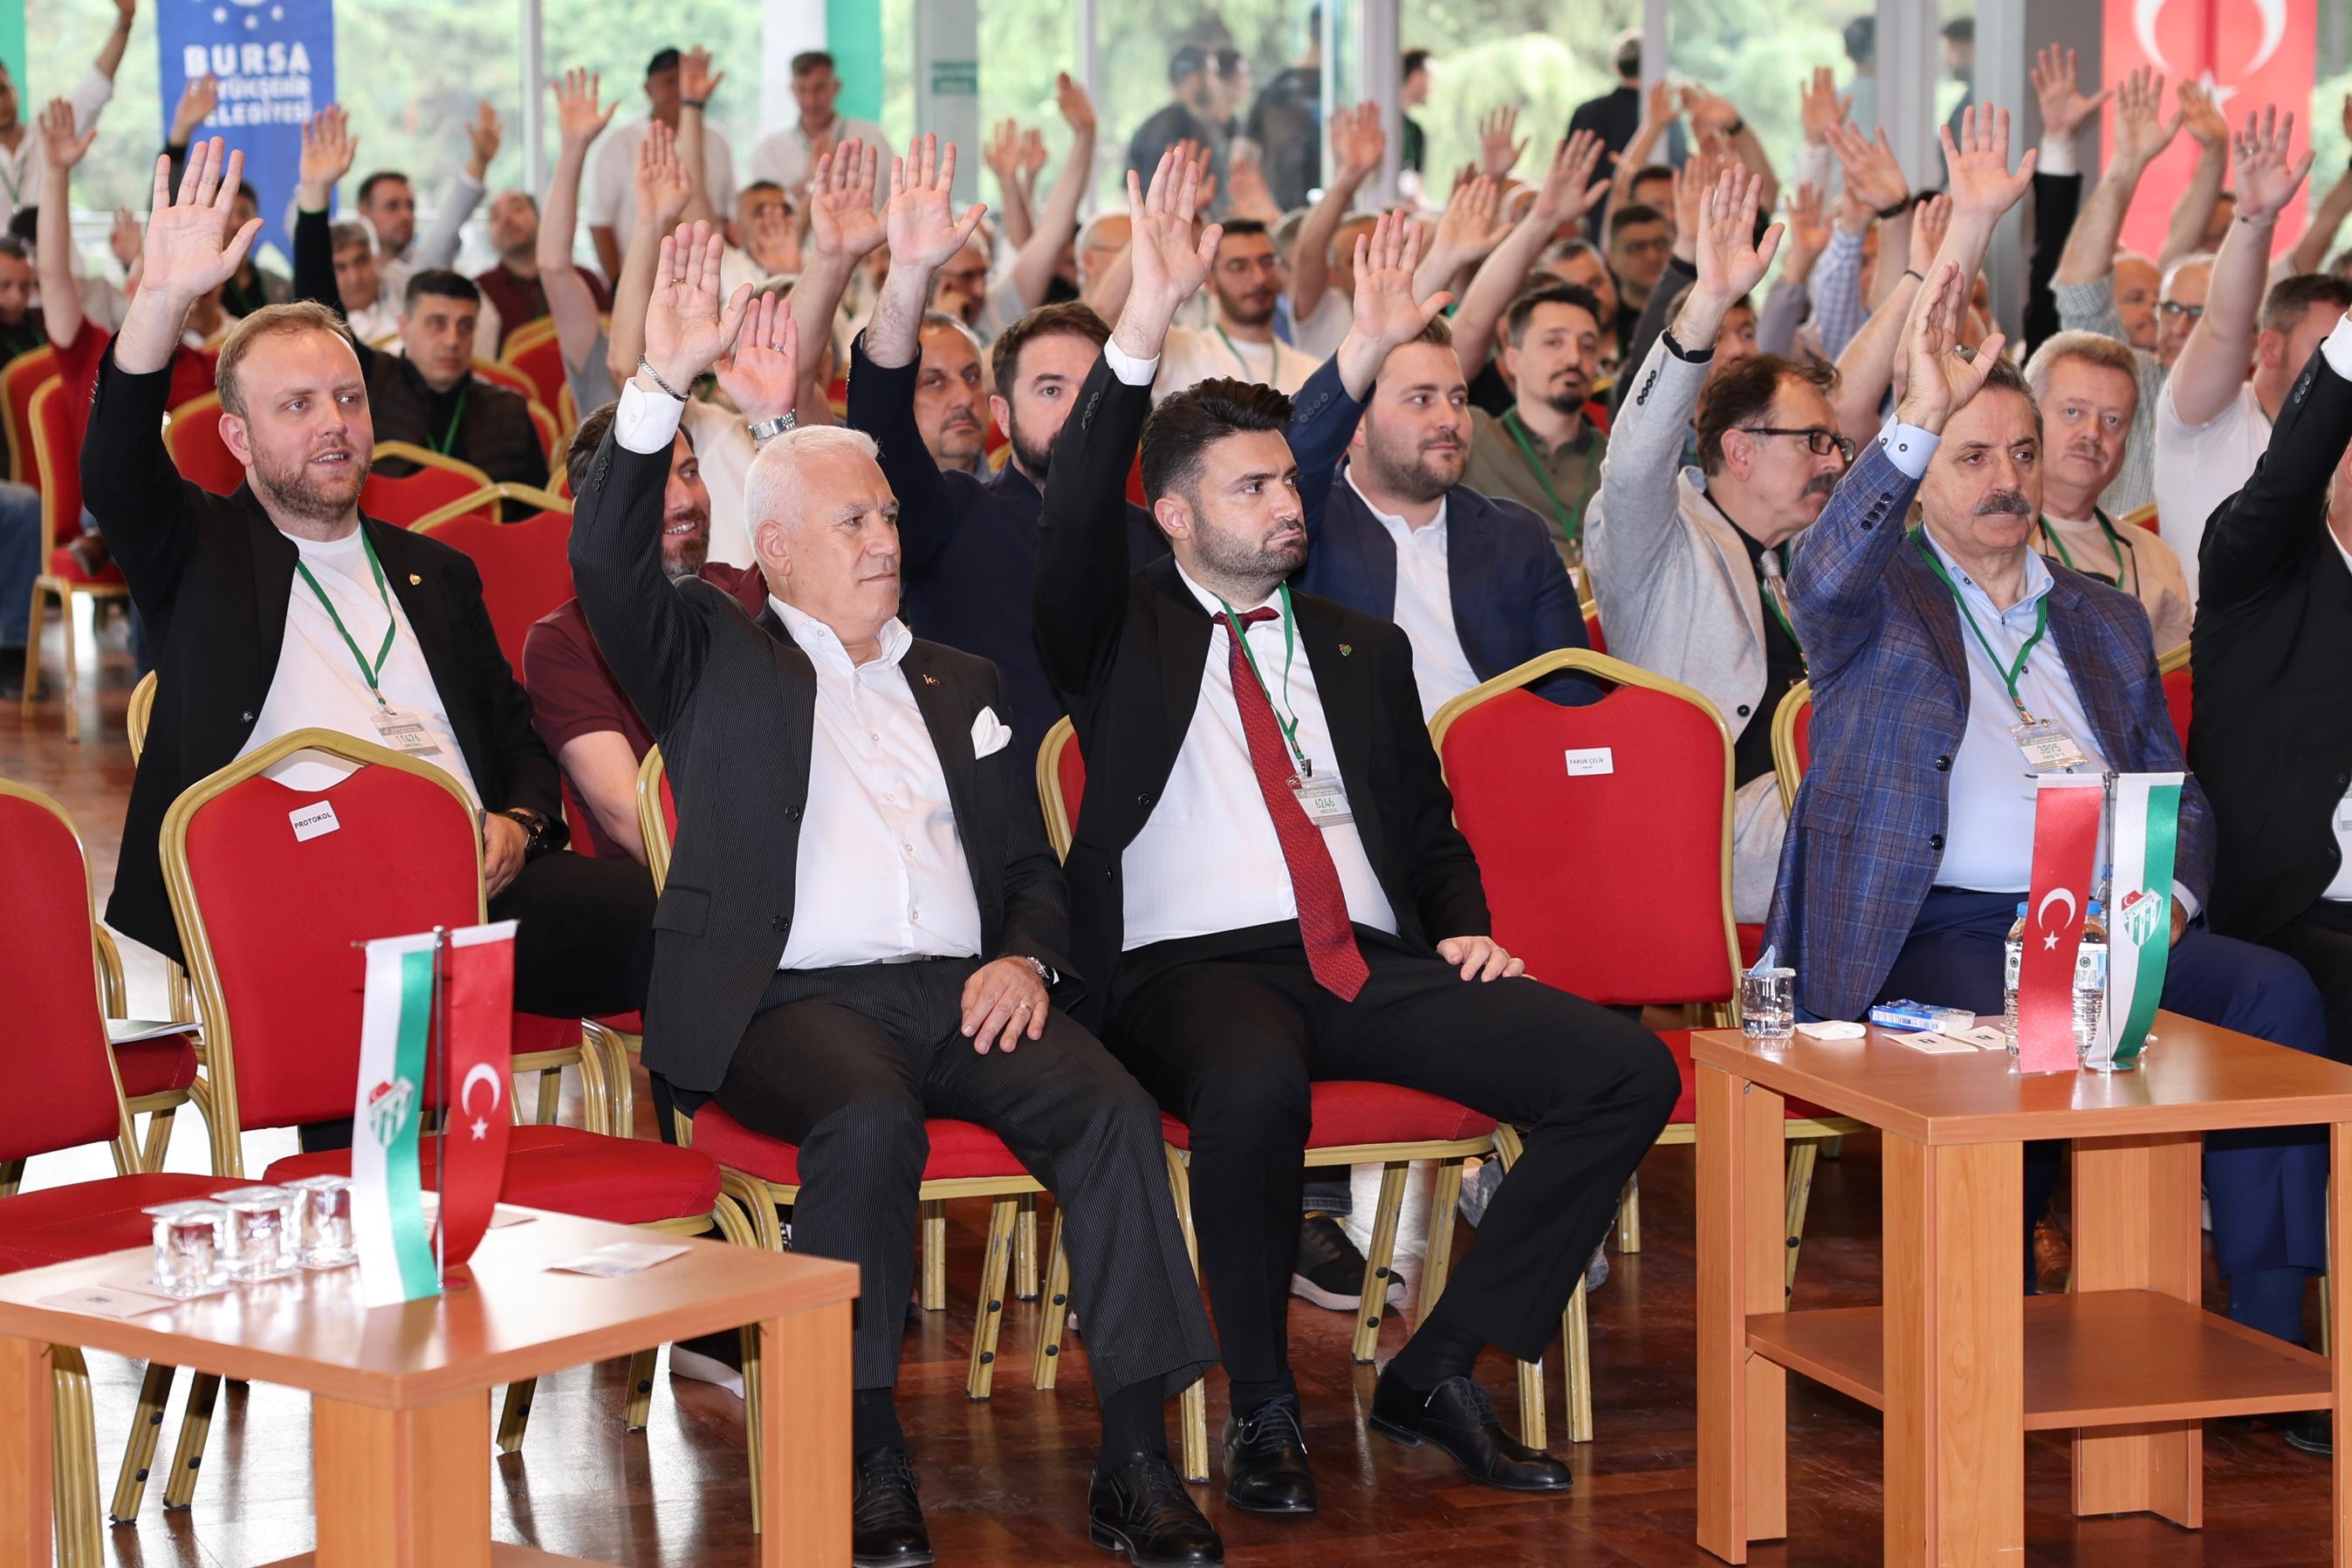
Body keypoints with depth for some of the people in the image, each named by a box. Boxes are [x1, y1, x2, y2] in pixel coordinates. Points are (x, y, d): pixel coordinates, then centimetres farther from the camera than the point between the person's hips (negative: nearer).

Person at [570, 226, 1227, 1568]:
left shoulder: (961, 685, 27)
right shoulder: (717, 659, 14)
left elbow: (1032, 864, 25)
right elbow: (608, 566, -5)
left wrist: (1024, 958, 1)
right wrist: (664, 385, -17)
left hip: (961, 990, 4)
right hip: (793, 995, -4)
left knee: (1112, 1107, -25)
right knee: (870, 1119, -36)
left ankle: (1139, 1460, -25)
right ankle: (868, 1457, -26)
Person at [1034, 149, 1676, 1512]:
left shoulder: (1361, 647, 26)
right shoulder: (1123, 633, 12)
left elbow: (1433, 822, 28)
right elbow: (1074, 518, -8)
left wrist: (1464, 930, 6)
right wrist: (1146, 328, -19)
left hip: (1376, 963, 5)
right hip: (1194, 964, -5)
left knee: (1629, 1072, -16)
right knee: (1254, 1085, -41)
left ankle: (1438, 1372, -8)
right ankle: (1263, 1406, -19)